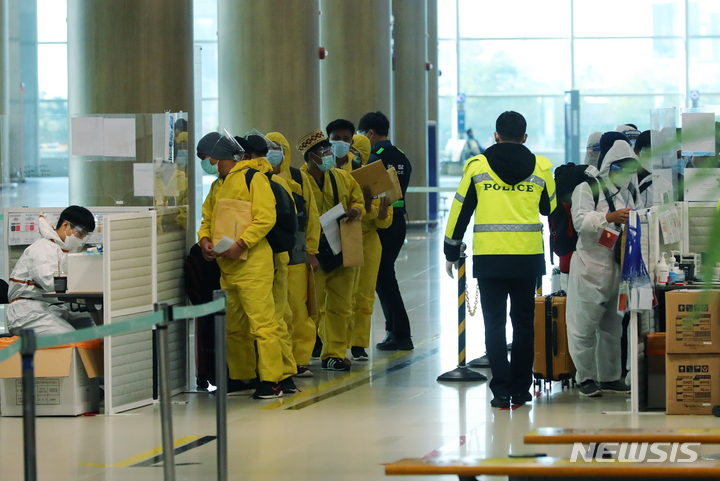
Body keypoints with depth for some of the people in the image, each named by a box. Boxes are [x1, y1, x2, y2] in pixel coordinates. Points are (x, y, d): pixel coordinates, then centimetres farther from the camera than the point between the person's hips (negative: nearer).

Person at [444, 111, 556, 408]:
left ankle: (502, 390, -4)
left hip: (489, 257, -1)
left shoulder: (477, 165, 1)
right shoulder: (540, 167, 4)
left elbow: (460, 211, 6)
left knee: (494, 323, 3)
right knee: (524, 322, 12)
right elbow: (549, 207, 18)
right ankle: (520, 389, 15)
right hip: (528, 257, 1)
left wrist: (451, 251, 15)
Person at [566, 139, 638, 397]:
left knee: (612, 326, 11)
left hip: (616, 269, 7)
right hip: (590, 267, -7)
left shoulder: (625, 194, 19)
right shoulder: (587, 189, -4)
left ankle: (610, 377, 18)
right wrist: (609, 217, -32)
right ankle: (586, 378, 2)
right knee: (585, 325, -5)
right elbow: (580, 220, -19)